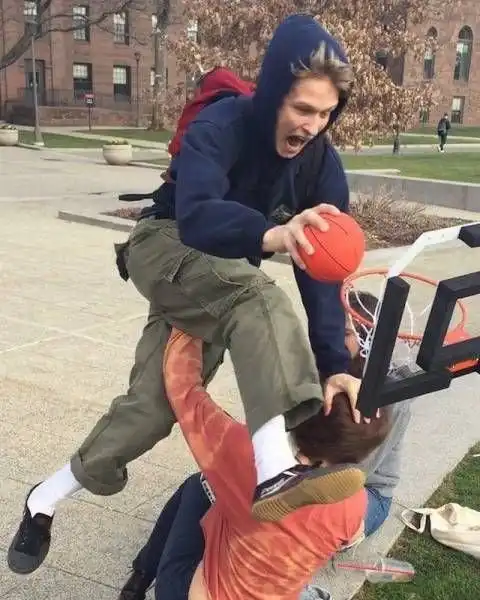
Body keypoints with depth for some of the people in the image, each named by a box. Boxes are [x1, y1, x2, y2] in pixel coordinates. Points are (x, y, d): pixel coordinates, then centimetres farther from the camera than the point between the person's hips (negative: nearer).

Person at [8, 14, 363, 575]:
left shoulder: (323, 168, -16)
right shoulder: (219, 125, -29)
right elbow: (196, 217, -47)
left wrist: (334, 362, -30)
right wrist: (270, 235, -67)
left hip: (226, 284, 5)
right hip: (167, 247, -5)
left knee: (153, 402, -2)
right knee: (256, 296, -36)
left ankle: (47, 497, 18)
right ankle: (273, 474, -45)